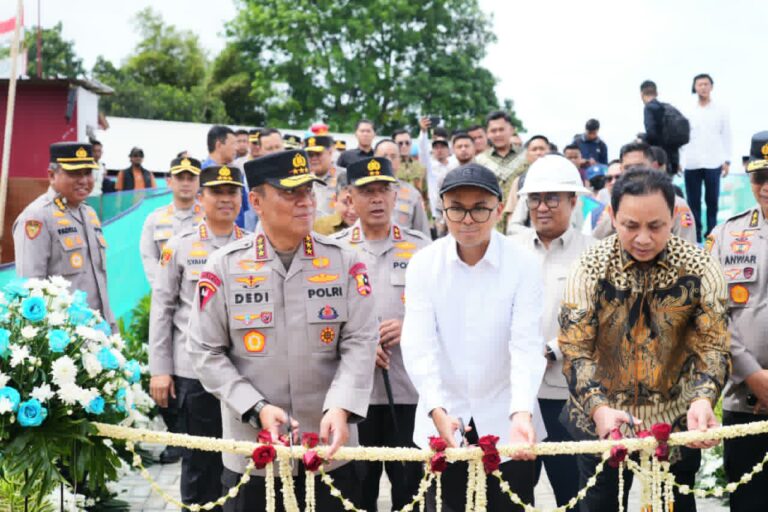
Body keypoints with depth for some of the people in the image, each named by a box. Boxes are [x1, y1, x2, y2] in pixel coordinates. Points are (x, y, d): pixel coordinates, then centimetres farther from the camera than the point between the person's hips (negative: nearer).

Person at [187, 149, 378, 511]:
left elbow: (360, 343, -4)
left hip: (331, 449, 1)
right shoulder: (223, 266, -4)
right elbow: (205, 352, -3)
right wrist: (257, 409, -13)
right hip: (252, 453, -1)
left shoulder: (344, 261, 0)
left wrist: (340, 407, -20)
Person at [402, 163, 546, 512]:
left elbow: (527, 344, -16)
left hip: (505, 420, -1)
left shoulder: (524, 265, -8)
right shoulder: (423, 263, -5)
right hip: (442, 419, 1)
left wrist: (521, 413, -31)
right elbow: (418, 343, -13)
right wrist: (437, 410, -27)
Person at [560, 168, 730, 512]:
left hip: (677, 422, 1)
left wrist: (704, 400, -29)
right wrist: (599, 408, -30)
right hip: (602, 422, 0)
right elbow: (574, 349, -14)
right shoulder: (590, 268, -11)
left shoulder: (700, 269, -9)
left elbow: (712, 345, -9)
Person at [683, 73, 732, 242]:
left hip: (713, 163, -1)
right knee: (693, 201, 2)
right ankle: (695, 233, 8)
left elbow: (726, 136, 6)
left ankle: (711, 232, 12)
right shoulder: (688, 111, 7)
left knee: (712, 200, 3)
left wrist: (726, 160, 1)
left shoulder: (720, 110, 5)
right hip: (691, 164, 1)